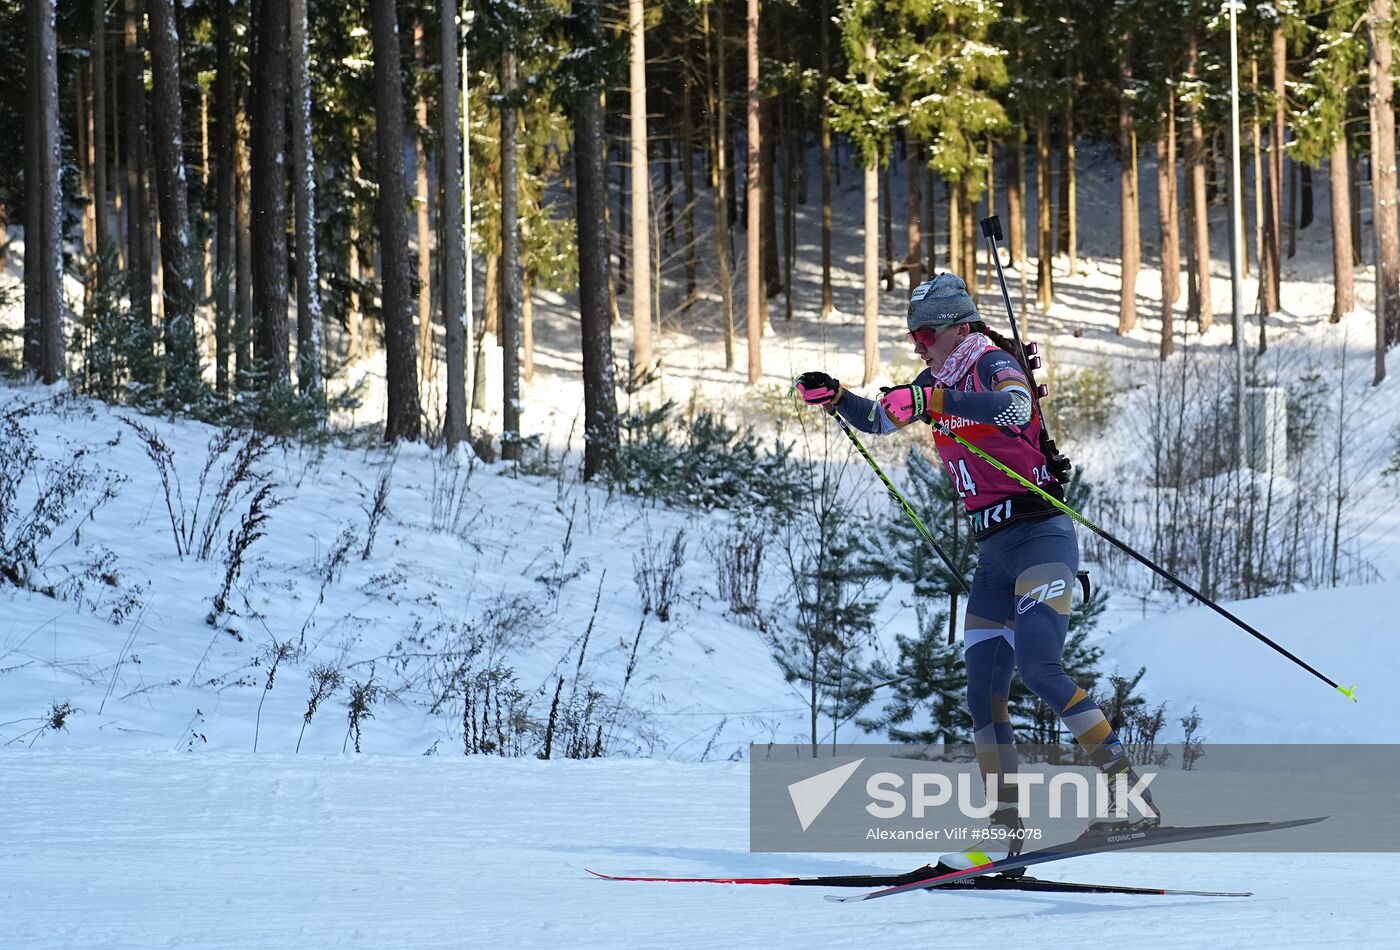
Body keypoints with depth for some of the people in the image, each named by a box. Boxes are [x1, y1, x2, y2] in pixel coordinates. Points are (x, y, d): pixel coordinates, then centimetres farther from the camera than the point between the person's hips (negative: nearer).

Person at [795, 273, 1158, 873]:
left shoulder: (992, 362, -10)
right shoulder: (941, 379, 14)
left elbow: (1013, 405, -34)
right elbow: (879, 419, 27)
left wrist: (927, 401, -39)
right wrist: (834, 399, 9)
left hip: (1041, 535, -9)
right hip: (994, 551, 9)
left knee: (1037, 664, -25)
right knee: (983, 693, 3)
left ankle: (1127, 789, -23)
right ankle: (1005, 828, 8)